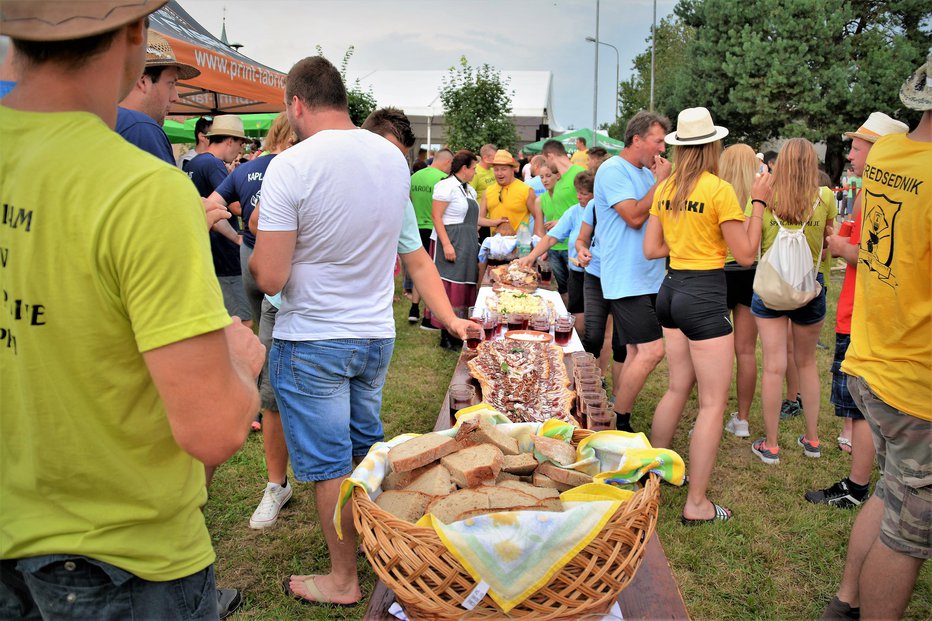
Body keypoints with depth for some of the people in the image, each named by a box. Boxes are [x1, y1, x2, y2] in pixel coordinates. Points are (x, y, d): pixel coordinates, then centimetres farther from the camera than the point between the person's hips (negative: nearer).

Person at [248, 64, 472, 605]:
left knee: (328, 461, 8)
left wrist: (257, 244, -1)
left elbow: (269, 278, -18)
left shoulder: (291, 167, -18)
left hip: (311, 341, -6)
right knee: (367, 449, 23)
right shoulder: (394, 159, 2)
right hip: (376, 334, 6)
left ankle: (344, 579, 25)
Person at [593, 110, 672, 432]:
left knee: (637, 351, 12)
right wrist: (660, 181, -11)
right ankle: (618, 422, 1)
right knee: (652, 350, -14)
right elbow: (635, 216, -20)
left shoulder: (647, 173, 15)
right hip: (627, 280, -9)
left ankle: (621, 417, 23)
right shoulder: (613, 170, -11)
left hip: (649, 278, 9)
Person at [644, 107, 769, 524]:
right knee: (713, 401, 1)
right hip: (704, 296, -7)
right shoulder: (720, 190, -13)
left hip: (672, 289, 8)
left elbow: (652, 249, 8)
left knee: (678, 387, 21)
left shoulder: (665, 189, 6)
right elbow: (746, 254, -10)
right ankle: (696, 504, 7)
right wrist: (759, 203, -3)